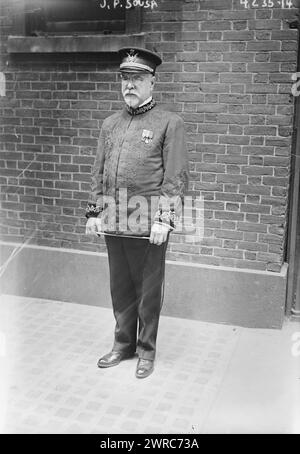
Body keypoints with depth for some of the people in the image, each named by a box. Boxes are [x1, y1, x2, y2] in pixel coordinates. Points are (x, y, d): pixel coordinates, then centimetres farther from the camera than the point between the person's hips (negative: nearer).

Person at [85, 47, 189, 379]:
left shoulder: (169, 123, -3)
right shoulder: (109, 125, 13)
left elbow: (176, 177, -8)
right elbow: (98, 173, 16)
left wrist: (164, 220, -15)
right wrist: (93, 212, 10)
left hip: (148, 225, -5)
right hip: (113, 223, 5)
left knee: (148, 290, 6)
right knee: (120, 287, 14)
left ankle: (146, 351, 23)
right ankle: (123, 344, 31)